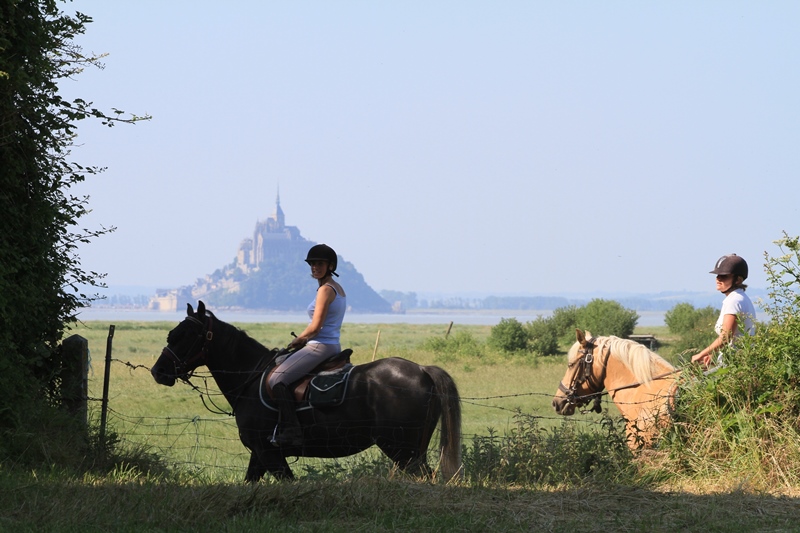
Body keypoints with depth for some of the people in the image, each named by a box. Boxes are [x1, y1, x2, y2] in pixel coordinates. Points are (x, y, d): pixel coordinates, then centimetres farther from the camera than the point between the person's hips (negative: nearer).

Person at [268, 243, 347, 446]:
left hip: (320, 346, -11)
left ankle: (291, 431, -27)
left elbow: (315, 327, -18)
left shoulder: (326, 289, -14)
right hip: (333, 345, 11)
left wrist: (296, 341, -3)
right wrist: (304, 339, 13)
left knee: (277, 379, -19)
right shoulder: (339, 289, 16)